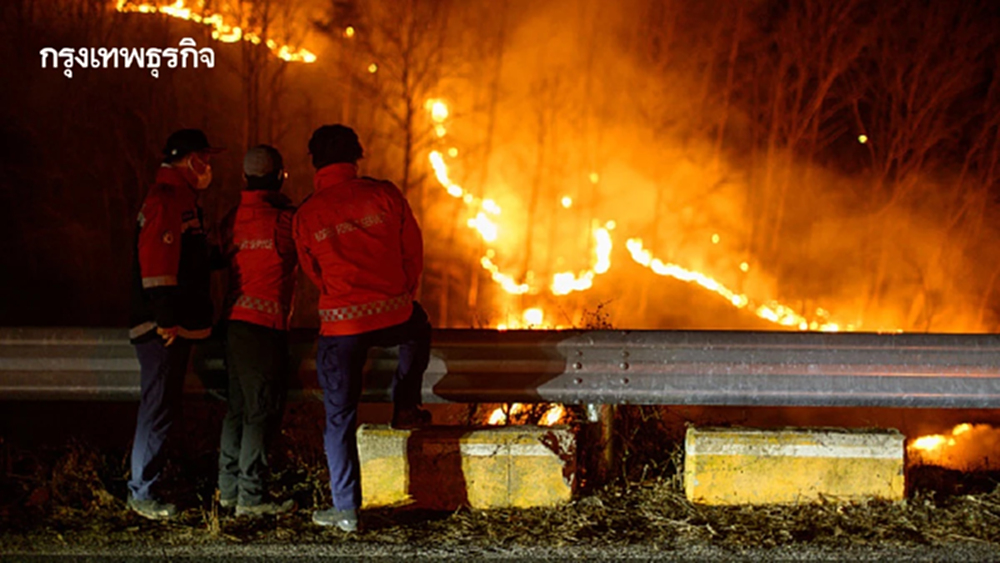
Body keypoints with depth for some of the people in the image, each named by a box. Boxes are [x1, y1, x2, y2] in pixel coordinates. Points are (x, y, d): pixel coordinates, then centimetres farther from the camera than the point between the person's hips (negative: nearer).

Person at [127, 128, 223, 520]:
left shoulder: (183, 200, 19)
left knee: (163, 408, 15)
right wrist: (165, 320, -23)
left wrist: (189, 319, 23)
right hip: (162, 328, -11)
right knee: (159, 409, -7)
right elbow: (156, 265, -22)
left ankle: (145, 486, 22)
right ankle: (142, 492, -1)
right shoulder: (165, 201, -14)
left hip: (177, 326, 11)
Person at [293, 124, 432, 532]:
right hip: (393, 315, 1)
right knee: (418, 329, 38)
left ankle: (346, 509, 6)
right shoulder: (383, 194, 0)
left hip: (340, 324, 0)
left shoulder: (306, 215, 1)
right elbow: (413, 251, 7)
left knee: (340, 417, 6)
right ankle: (406, 406, 35)